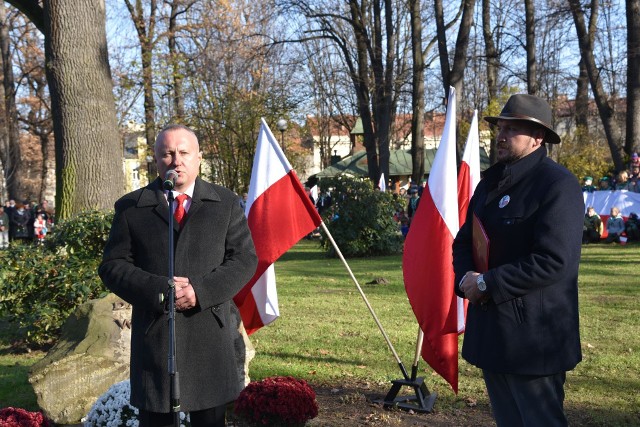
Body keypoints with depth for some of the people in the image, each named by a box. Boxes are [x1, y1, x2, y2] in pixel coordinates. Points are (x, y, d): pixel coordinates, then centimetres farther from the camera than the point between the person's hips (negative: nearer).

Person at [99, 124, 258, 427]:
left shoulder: (226, 203, 7)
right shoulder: (131, 208, 5)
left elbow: (244, 258, 1)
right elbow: (112, 266, 1)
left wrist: (201, 291, -14)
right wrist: (158, 289, -16)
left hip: (211, 332, 1)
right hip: (154, 332, 0)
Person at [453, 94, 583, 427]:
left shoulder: (558, 184, -14)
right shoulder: (492, 181, 12)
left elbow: (554, 260, -24)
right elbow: (464, 240, 16)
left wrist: (488, 284, -19)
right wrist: (466, 278, -5)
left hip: (532, 334, -8)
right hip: (491, 329, 8)